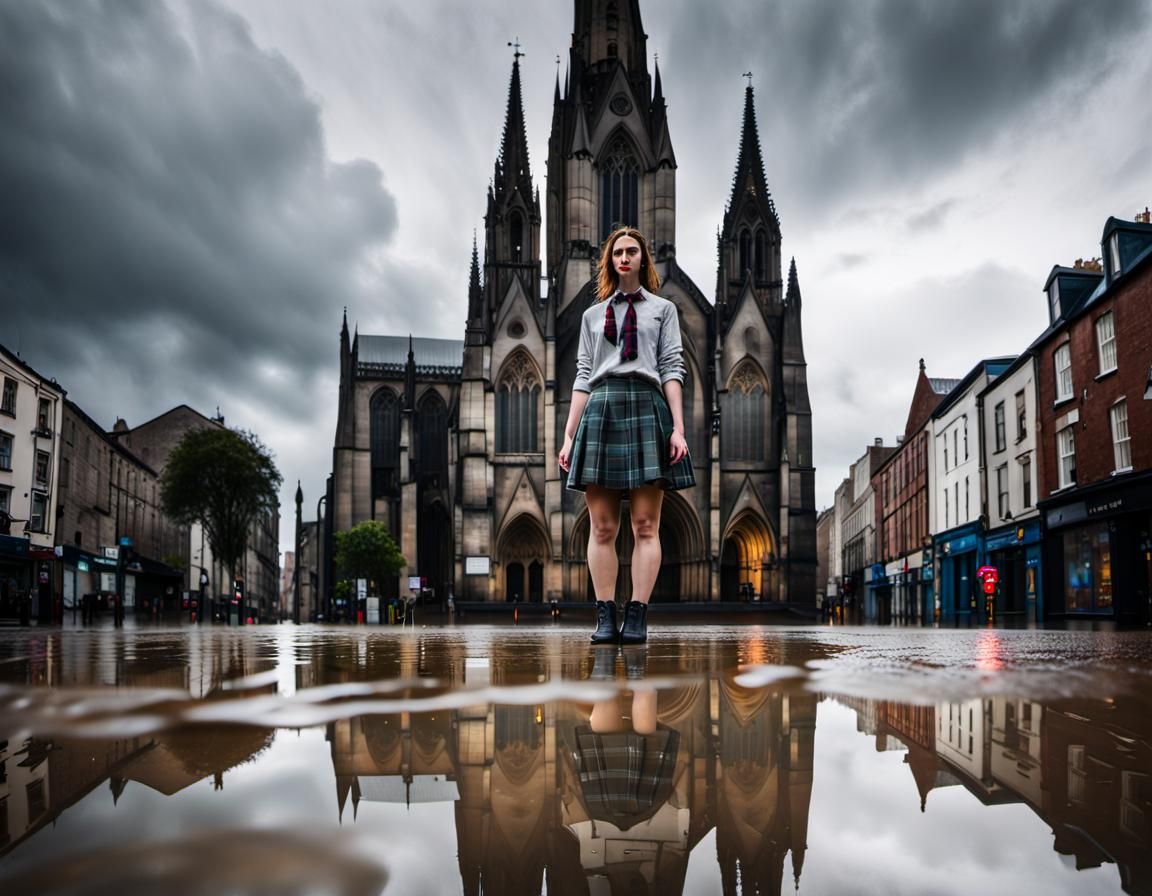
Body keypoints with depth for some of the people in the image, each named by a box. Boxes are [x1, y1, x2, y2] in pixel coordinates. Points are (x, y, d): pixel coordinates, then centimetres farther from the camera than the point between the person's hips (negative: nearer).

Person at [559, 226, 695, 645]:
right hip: (601, 410, 2)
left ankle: (637, 618, -5)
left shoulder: (663, 309, 16)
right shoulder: (593, 315, 20)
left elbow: (672, 369, 6)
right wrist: (569, 435, 5)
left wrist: (678, 427, -6)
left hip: (646, 408, -2)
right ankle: (605, 617, 0)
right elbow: (583, 376, 14)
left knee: (645, 525, -5)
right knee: (601, 527, -2)